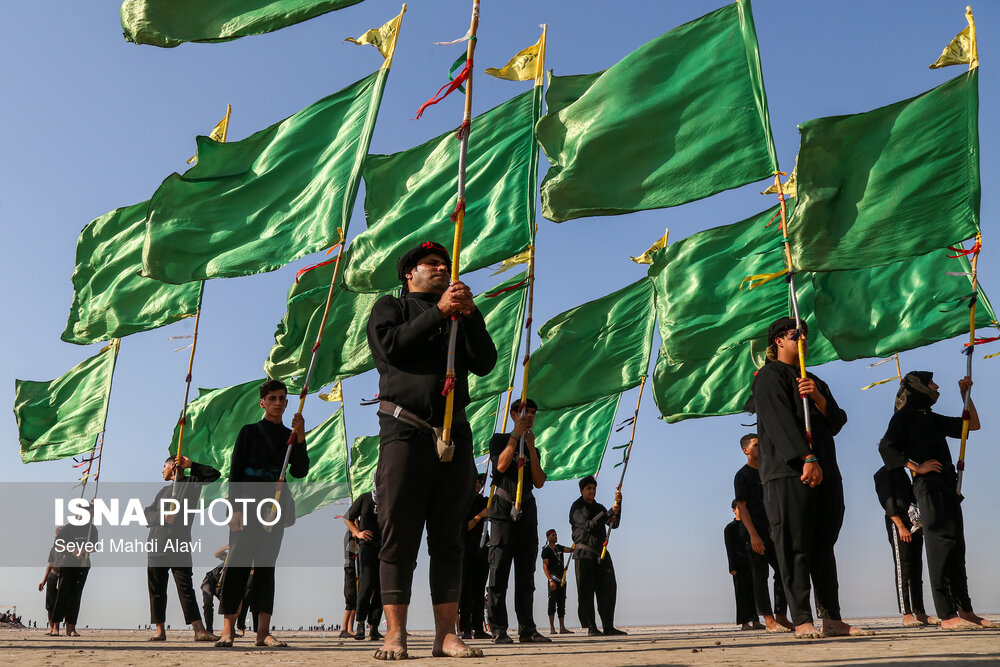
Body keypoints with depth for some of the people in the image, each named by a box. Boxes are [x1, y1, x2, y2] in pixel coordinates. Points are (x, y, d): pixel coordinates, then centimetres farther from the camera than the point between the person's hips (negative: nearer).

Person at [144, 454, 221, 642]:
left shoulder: (192, 482, 7)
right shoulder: (164, 490, 21)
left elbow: (214, 474, -5)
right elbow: (147, 514, 14)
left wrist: (190, 465, -5)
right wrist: (162, 517, -6)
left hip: (180, 545, -5)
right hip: (156, 544, 5)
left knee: (185, 587, -8)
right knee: (156, 589, 4)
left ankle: (199, 630, -11)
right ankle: (160, 630, 10)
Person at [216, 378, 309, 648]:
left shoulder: (290, 436, 17)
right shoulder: (249, 431, 7)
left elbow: (299, 472, 6)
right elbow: (235, 472, 0)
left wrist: (300, 438, -6)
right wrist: (235, 508, -10)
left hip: (276, 504, 3)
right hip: (248, 502, -3)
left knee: (266, 564, 0)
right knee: (239, 561, -10)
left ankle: (263, 631, -4)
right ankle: (228, 628, -11)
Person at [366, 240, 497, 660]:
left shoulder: (461, 317, 25)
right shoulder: (390, 307, 15)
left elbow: (485, 363, 9)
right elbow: (392, 345, -7)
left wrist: (470, 315, -4)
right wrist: (439, 312, -6)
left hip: (454, 434, 4)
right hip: (406, 431, -4)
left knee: (448, 538, 2)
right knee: (399, 535, -5)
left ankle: (446, 635, 4)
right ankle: (394, 634, -2)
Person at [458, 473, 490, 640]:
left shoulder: (486, 502, 16)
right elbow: (463, 528, -9)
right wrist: (480, 516, -15)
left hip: (483, 551, 5)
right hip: (467, 551, -5)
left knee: (479, 590, 4)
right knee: (467, 590, -7)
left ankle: (478, 628, 5)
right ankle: (465, 629, -5)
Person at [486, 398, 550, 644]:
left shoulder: (533, 448, 22)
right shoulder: (500, 439, 9)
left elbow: (539, 482, 7)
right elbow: (501, 465, -10)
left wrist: (530, 447, 1)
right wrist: (516, 435, -6)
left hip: (527, 513, 5)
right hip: (504, 511, -5)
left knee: (526, 574, 3)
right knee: (499, 571, -8)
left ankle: (527, 628, 5)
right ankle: (498, 629, -7)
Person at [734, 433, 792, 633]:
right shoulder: (742, 475, -3)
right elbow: (742, 506, -10)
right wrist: (753, 535, -18)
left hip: (772, 530, 7)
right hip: (756, 532, -7)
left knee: (783, 571, 6)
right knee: (760, 575, -5)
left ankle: (781, 617, 13)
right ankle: (769, 620, -4)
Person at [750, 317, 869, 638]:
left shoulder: (814, 381, 27)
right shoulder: (770, 376, 3)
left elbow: (838, 422, 15)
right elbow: (780, 421, -11)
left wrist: (819, 399, -4)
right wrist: (807, 459, -21)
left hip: (825, 474, 7)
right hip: (788, 473, -7)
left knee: (823, 547, 7)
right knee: (795, 547, -8)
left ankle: (832, 619, 9)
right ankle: (802, 621, -6)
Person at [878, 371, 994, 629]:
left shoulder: (933, 419, 23)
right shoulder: (905, 416, 0)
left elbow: (972, 425, 28)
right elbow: (886, 446, -12)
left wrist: (965, 393, 21)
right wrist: (916, 467, -17)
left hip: (948, 486, 9)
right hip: (929, 487, -9)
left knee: (956, 547, 10)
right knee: (941, 542, -14)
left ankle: (965, 609, 17)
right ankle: (947, 615, -16)